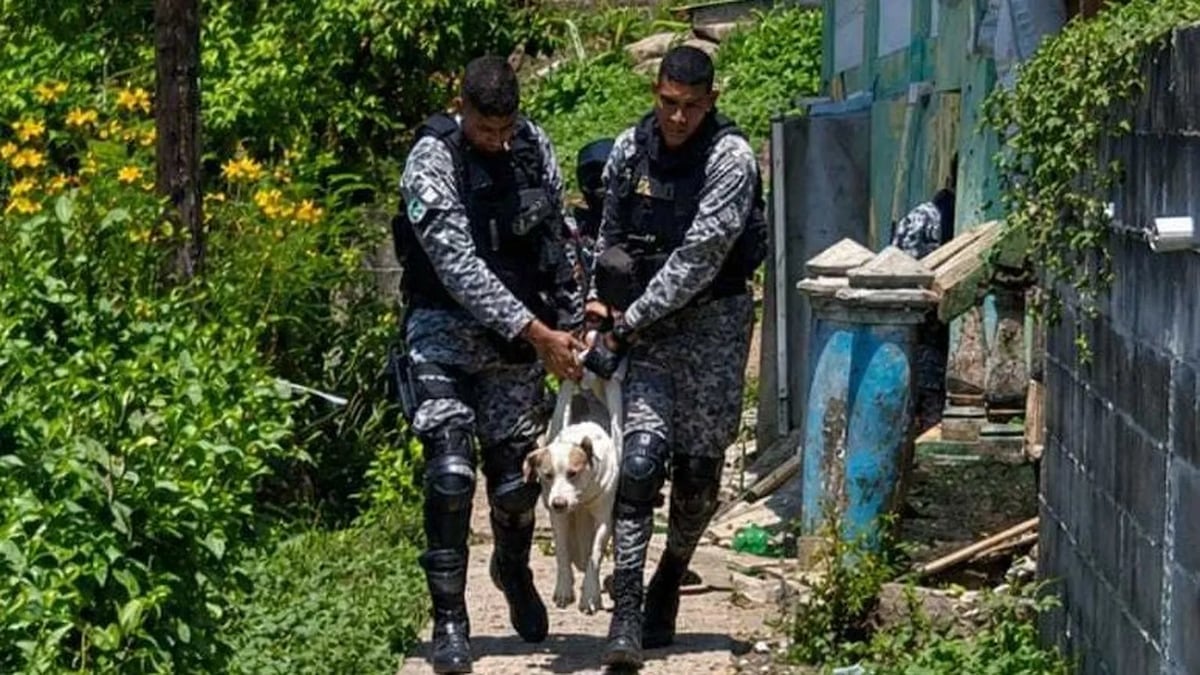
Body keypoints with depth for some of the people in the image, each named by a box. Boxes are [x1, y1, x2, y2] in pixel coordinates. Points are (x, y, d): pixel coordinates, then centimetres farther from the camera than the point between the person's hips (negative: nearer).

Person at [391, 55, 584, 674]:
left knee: (514, 477, 5)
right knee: (451, 472, -16)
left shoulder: (534, 147, 1)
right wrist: (535, 332, -25)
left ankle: (514, 570, 37)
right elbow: (457, 264, -22)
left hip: (519, 333, 4)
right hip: (445, 328, -4)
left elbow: (556, 243, 12)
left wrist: (569, 326, 9)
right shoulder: (432, 160, -15)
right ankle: (449, 620, -6)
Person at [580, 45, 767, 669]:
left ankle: (666, 592, 26)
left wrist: (630, 320, -15)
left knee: (698, 469, 3)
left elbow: (699, 256, -17)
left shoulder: (731, 159, -12)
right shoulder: (630, 150, 2)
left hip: (712, 320, -2)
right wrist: (601, 302, 2)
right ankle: (627, 616, -16)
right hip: (643, 323, 2)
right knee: (639, 458, -13)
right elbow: (610, 235, 15)